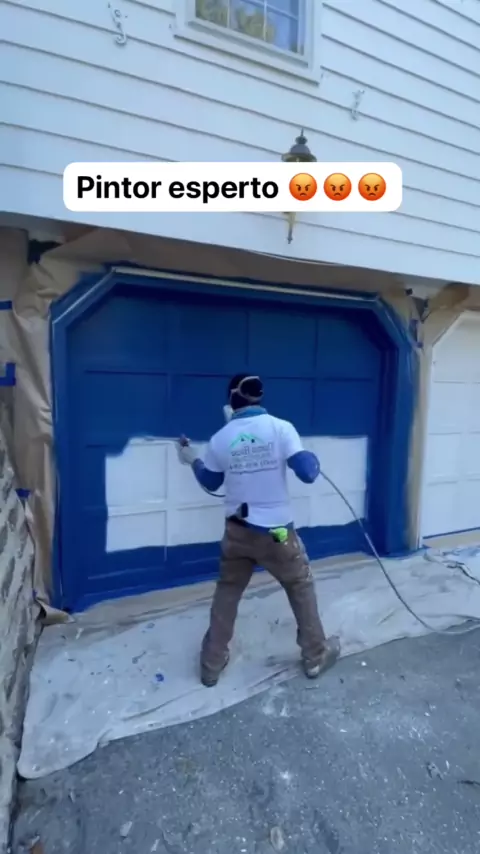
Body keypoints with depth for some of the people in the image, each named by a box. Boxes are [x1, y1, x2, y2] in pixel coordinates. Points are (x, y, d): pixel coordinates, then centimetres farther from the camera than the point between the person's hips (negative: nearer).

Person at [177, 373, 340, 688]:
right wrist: (313, 458, 7)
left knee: (226, 594, 19)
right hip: (276, 532, -2)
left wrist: (193, 459, 28)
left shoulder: (220, 438, -2)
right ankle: (316, 656, 36)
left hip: (237, 531, 3)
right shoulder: (281, 428, -12)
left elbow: (210, 483, 11)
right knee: (302, 588, 20)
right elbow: (308, 473, -16)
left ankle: (212, 664, 32)